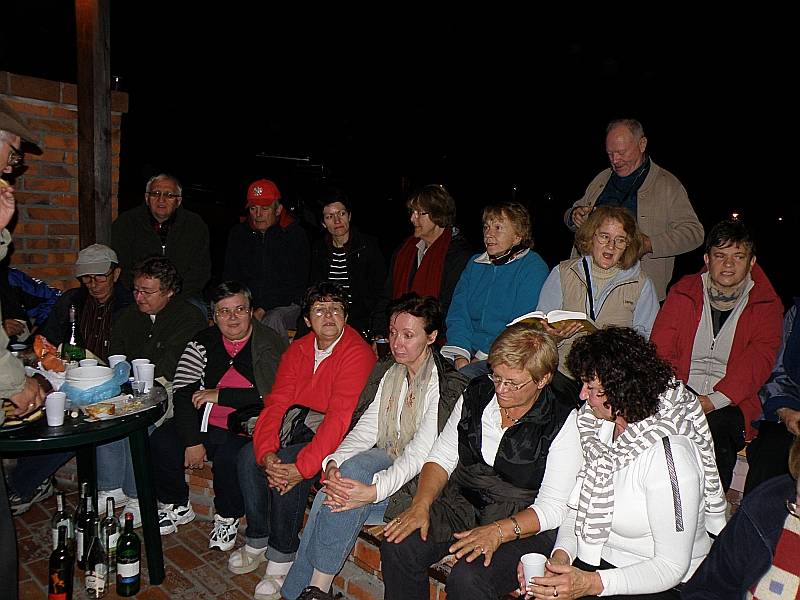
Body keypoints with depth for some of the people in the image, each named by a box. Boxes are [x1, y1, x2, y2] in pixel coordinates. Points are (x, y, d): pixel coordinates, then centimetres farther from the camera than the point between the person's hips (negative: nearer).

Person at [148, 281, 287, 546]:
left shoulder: (269, 344, -6)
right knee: (161, 442, -17)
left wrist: (220, 395, -13)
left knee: (229, 456, -31)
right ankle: (176, 506, 12)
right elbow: (183, 392, -1)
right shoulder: (204, 342, 5)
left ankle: (227, 518, 1)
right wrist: (192, 441, -11)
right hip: (204, 425, 5)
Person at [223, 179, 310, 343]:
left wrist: (263, 310, -14)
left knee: (273, 320, -35)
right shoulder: (238, 233, 9)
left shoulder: (295, 234, -3)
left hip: (285, 305, -3)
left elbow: (298, 284, -5)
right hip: (246, 303, 4)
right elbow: (230, 277, 14)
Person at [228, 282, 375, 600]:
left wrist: (303, 466, -31)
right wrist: (266, 452, -18)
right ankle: (256, 542, 7)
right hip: (299, 422, 7)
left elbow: (340, 417, -26)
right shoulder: (298, 349, 4)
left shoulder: (357, 352, -18)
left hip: (335, 432, -7)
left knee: (289, 468, -27)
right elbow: (276, 402, -3)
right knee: (249, 455, -12)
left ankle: (281, 558, -5)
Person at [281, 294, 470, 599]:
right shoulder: (388, 372, 9)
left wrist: (372, 491, -33)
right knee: (328, 497, -24)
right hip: (383, 463, 6)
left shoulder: (448, 385, -14)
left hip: (416, 482, -5)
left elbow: (420, 453, -21)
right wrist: (333, 462, -17)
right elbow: (365, 429, 2)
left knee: (357, 466, -31)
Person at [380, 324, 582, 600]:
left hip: (523, 523, -4)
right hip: (462, 503, 5)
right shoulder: (476, 394, 1)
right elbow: (441, 456, 7)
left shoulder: (563, 422, -13)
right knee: (397, 546, -16)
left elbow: (553, 508, -13)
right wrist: (420, 505, -8)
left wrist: (497, 532, -26)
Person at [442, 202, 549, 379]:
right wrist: (460, 356, -10)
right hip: (467, 348, 5)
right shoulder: (475, 264, 15)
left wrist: (481, 358, -16)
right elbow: (457, 313, 7)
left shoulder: (533, 267, -3)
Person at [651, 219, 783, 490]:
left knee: (717, 429, -33)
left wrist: (714, 401, -20)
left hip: (731, 403, -1)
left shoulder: (767, 304, 8)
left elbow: (759, 361, -5)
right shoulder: (683, 292, 11)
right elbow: (660, 349, 3)